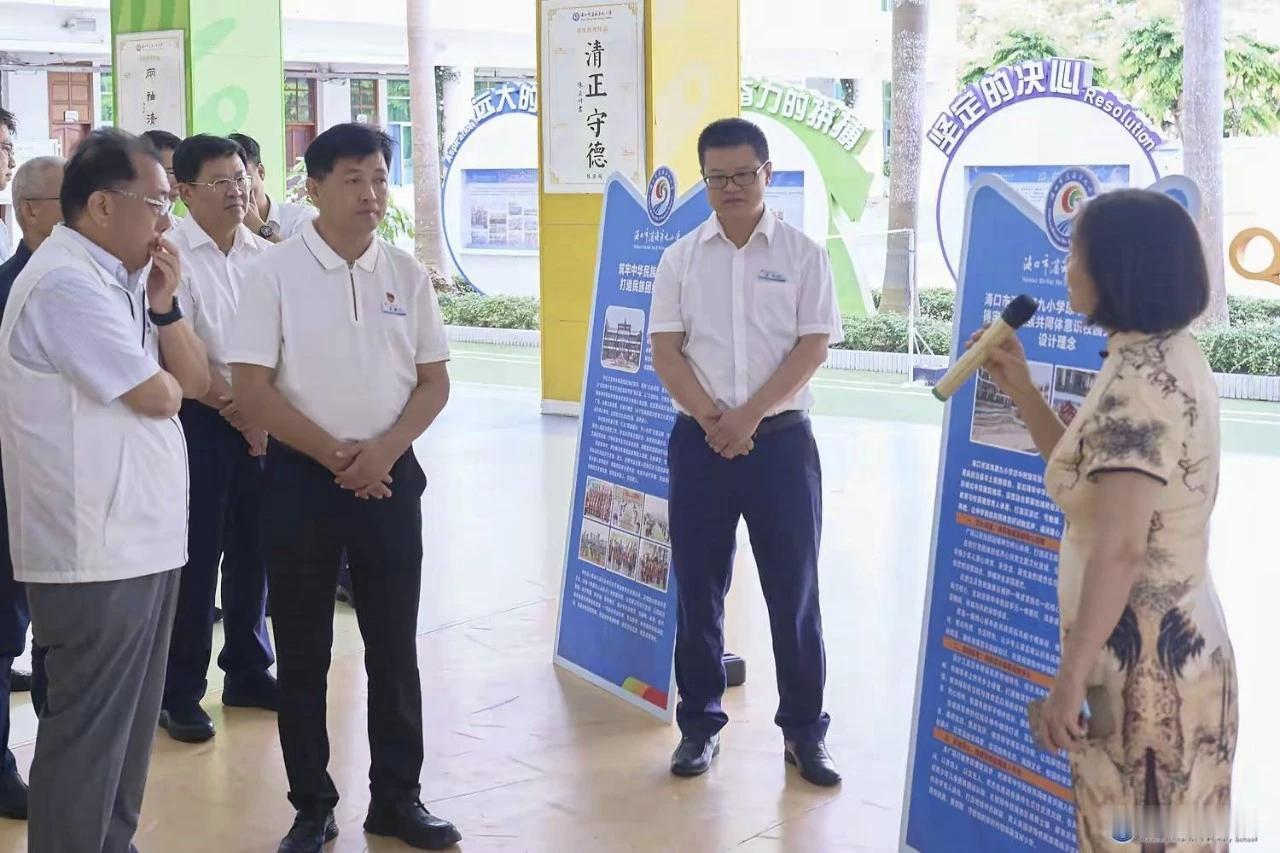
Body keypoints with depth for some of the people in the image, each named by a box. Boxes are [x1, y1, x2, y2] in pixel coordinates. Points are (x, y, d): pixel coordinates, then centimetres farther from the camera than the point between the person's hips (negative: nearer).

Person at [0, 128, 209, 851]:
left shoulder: (121, 276, 13)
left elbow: (197, 381, 10)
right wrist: (163, 382, 5)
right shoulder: (67, 283, -18)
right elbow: (157, 397, -18)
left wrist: (163, 303, -4)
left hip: (143, 539, 10)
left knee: (130, 723, 19)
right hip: (97, 551, -10)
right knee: (89, 730, 1)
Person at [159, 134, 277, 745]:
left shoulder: (264, 255, 6)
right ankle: (180, 693, 12)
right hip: (199, 420, -5)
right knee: (195, 557, 1)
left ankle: (248, 672, 27)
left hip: (260, 422, 5)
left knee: (252, 550, 12)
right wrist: (237, 409, -10)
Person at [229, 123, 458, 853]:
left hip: (390, 475, 2)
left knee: (395, 643, 8)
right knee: (303, 650, 6)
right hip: (302, 476, -2)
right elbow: (250, 385, -9)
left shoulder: (407, 274, 4)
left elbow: (435, 381, 5)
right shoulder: (277, 272, -5)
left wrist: (382, 451, -10)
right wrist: (333, 454, -12)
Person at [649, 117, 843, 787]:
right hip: (699, 442, 2)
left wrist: (749, 416, -14)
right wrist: (713, 420, -12)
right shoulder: (681, 257, 6)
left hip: (781, 439, -2)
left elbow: (813, 348, -5)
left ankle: (804, 730, 14)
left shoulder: (803, 254, 1)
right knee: (697, 589, 7)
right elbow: (665, 351, 1)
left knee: (794, 590, 2)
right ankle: (699, 724, 20)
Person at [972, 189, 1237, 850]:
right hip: (1175, 644, 10)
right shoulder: (1168, 357, 11)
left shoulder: (1138, 379, -20)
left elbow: (1121, 547, -27)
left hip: (1140, 660, -10)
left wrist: (1070, 678, -25)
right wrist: (1021, 390, 16)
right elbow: (1095, 479, 21)